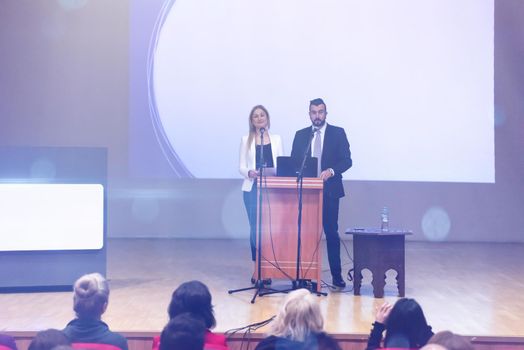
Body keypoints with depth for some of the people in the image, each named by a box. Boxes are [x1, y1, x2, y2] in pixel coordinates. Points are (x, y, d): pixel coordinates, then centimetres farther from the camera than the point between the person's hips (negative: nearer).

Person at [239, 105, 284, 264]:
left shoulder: (276, 139, 11)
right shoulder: (246, 140, 8)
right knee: (255, 227, -2)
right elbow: (241, 166, 4)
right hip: (252, 188, -1)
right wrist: (249, 172, -17)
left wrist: (275, 172, -14)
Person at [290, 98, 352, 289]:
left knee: (331, 233, -1)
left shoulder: (338, 133, 4)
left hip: (329, 190, -2)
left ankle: (337, 275, 5)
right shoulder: (301, 135, 12)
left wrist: (331, 171, -18)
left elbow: (347, 160, -1)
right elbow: (294, 162, 11)